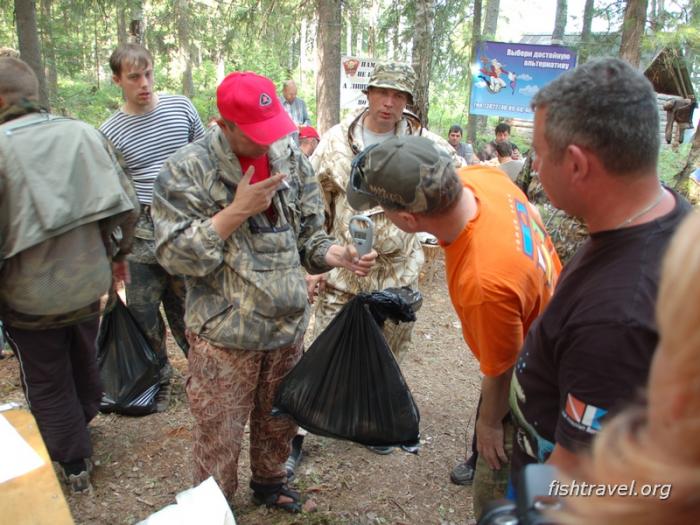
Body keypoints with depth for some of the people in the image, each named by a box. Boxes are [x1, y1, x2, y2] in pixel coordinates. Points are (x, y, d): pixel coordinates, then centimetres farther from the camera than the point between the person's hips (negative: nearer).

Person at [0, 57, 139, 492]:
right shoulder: (84, 133, -6)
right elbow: (128, 206, -3)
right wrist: (119, 253, 13)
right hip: (89, 283, 5)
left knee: (47, 384, 16)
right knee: (85, 364, 26)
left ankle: (75, 464, 31)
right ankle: (81, 429, 50)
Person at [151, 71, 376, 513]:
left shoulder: (291, 159, 1)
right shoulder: (187, 170, -12)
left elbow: (307, 232, 6)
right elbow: (175, 254, -17)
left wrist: (336, 255, -15)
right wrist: (237, 211, -22)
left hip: (288, 325, 5)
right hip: (225, 332, -4)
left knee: (279, 422, 23)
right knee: (219, 435, 12)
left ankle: (270, 482, 51)